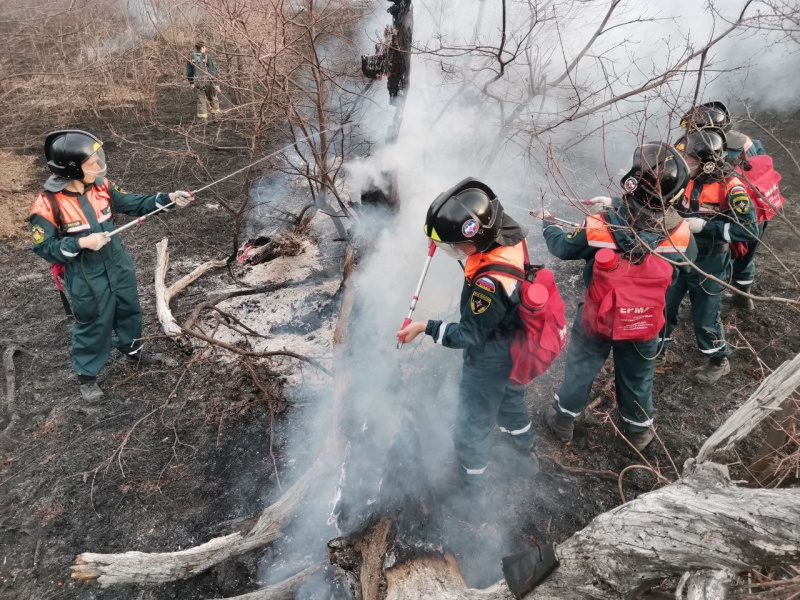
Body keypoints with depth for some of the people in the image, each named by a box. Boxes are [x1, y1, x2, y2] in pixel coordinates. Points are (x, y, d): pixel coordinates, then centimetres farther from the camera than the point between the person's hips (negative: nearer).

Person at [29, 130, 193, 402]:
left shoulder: (101, 186, -8)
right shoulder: (48, 204, -22)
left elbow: (133, 204, 1)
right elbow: (44, 247, -16)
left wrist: (168, 198, -11)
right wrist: (81, 243, -28)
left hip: (119, 266, 6)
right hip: (86, 278, -5)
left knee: (129, 311, 24)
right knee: (94, 323, 9)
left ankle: (132, 349, 52)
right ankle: (87, 375, 32)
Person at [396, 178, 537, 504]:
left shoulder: (489, 283, -41)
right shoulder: (510, 233, -19)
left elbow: (470, 336, -27)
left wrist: (425, 327, -24)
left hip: (489, 361, -9)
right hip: (515, 349, 9)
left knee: (470, 431, 13)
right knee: (510, 401, 35)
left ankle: (469, 495, 37)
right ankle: (526, 455, 63)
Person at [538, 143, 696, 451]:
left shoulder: (600, 226, -29)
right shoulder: (678, 232, -25)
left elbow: (564, 248, -10)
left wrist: (548, 223, 14)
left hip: (597, 319, -1)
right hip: (644, 325, 1)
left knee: (580, 369, 24)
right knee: (637, 377, 26)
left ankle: (563, 420, 46)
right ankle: (638, 431, 51)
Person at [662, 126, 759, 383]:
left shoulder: (729, 188, -23)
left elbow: (750, 230, -24)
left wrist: (705, 226, -28)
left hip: (708, 266, -4)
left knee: (705, 319, 9)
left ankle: (719, 362, 35)